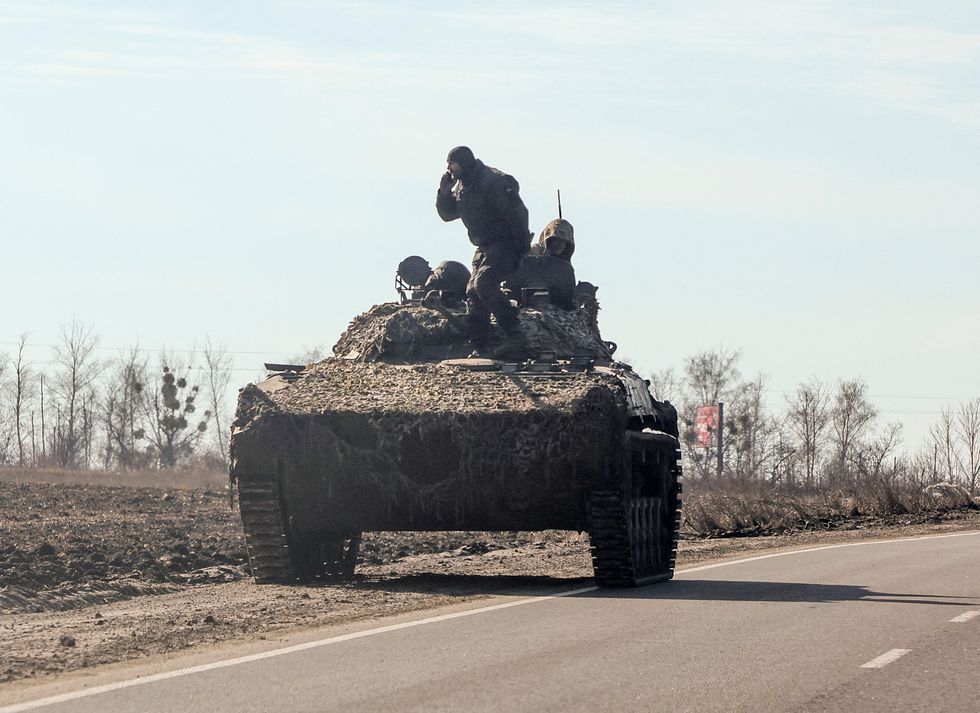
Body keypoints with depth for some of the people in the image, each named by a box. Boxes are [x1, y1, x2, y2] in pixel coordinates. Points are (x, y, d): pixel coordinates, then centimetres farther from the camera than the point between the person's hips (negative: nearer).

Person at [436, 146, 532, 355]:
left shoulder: (494, 182, -19)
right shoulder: (461, 186, 10)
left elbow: (516, 213, -21)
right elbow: (447, 213, 17)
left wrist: (523, 247, -22)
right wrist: (444, 189, -1)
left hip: (505, 243, -10)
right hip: (485, 247, 10)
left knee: (484, 283, -27)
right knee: (473, 293, 3)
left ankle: (514, 335, -30)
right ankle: (479, 346, 5)